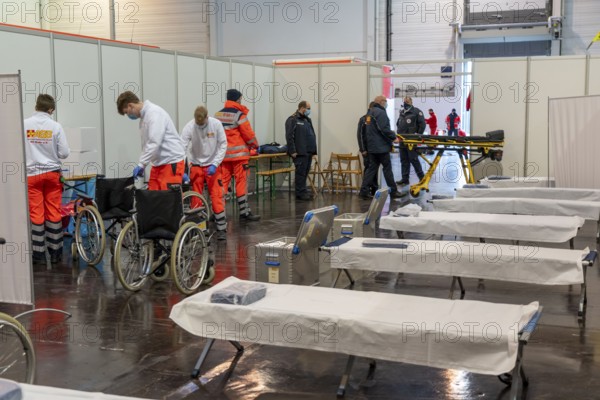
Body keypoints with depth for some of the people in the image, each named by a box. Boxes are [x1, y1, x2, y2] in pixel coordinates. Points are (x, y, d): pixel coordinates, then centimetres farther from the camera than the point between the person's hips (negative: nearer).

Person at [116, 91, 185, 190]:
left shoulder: (154, 113, -15)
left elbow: (155, 143, -22)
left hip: (172, 163, -9)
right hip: (159, 163, 9)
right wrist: (142, 165, 12)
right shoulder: (144, 116, 14)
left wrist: (141, 164, -18)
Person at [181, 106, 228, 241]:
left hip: (212, 165, 0)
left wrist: (215, 164, -15)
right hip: (196, 165, 0)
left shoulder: (216, 124, -14)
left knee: (217, 196, -5)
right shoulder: (189, 127, -17)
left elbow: (223, 145, -7)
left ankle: (222, 229, 3)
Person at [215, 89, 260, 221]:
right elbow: (249, 134, -8)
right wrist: (255, 145, 8)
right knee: (241, 182, -1)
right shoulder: (239, 115, -9)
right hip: (239, 154, -6)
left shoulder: (218, 115, 10)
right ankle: (244, 212, 2)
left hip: (222, 154, 6)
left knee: (222, 182, 8)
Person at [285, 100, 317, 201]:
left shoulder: (307, 119, 19)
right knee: (300, 173, -6)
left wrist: (314, 149, 18)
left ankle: (303, 192, 17)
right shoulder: (292, 120, -9)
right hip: (300, 153, -8)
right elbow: (289, 137, -15)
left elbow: (312, 135, 24)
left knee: (305, 173, 11)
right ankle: (300, 193, -1)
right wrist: (292, 151, -19)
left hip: (309, 152, 8)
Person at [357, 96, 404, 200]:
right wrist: (393, 136, -9)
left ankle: (364, 191, 3)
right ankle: (393, 191, 7)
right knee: (387, 168, 0)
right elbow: (384, 129, -22)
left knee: (372, 168, 8)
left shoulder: (370, 113, 15)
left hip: (372, 146, 9)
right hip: (381, 146, -9)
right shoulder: (380, 112, -15)